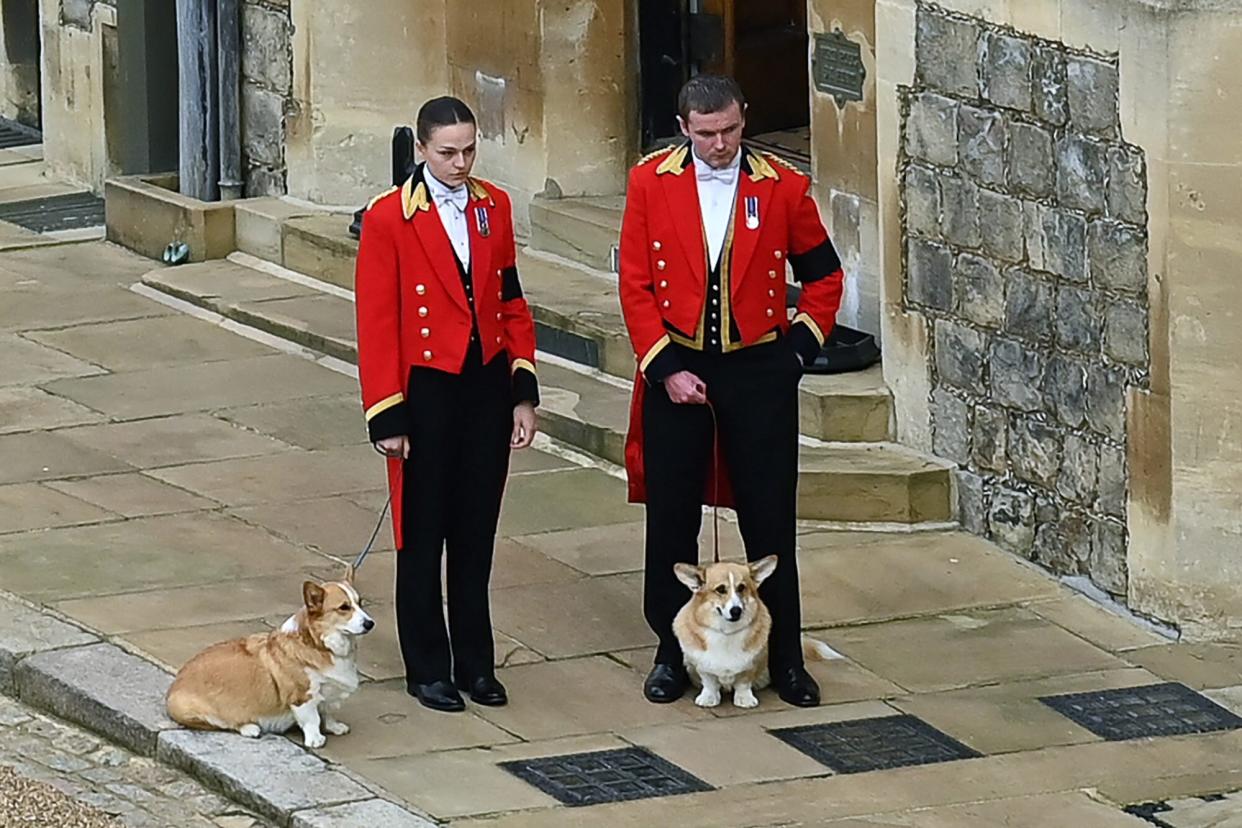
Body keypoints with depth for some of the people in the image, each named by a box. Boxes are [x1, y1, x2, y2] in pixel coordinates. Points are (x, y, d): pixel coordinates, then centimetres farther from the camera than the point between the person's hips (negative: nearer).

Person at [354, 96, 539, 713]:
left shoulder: (494, 207, 4)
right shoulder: (388, 219, -10)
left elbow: (512, 303, 9)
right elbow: (376, 324, -9)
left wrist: (523, 393, 4)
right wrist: (387, 417, -11)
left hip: (488, 386, 4)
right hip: (427, 390, -4)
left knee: (477, 533, 11)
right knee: (424, 535, 5)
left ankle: (475, 663, 21)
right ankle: (428, 669, 15)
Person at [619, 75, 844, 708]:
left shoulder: (782, 188, -2)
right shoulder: (651, 182, -2)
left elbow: (823, 275, 10)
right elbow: (635, 284, -2)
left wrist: (801, 347, 0)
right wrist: (665, 366, -9)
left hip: (758, 370, 0)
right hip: (676, 369, 0)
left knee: (770, 518, 3)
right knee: (671, 518, 6)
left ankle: (786, 656, 13)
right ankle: (671, 652, 18)